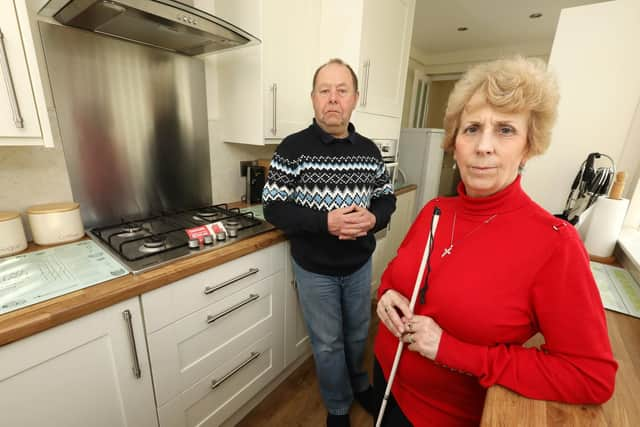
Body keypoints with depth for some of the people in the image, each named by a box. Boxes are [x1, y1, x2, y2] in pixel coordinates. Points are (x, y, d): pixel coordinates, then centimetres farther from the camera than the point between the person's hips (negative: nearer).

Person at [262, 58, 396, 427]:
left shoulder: (369, 149, -2)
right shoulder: (293, 148, -13)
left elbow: (387, 198, 5)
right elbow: (273, 208, -15)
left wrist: (373, 218, -18)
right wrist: (325, 222, -27)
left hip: (360, 264, 4)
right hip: (315, 269, -3)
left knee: (358, 333, 25)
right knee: (328, 343, 17)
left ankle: (360, 384, 58)